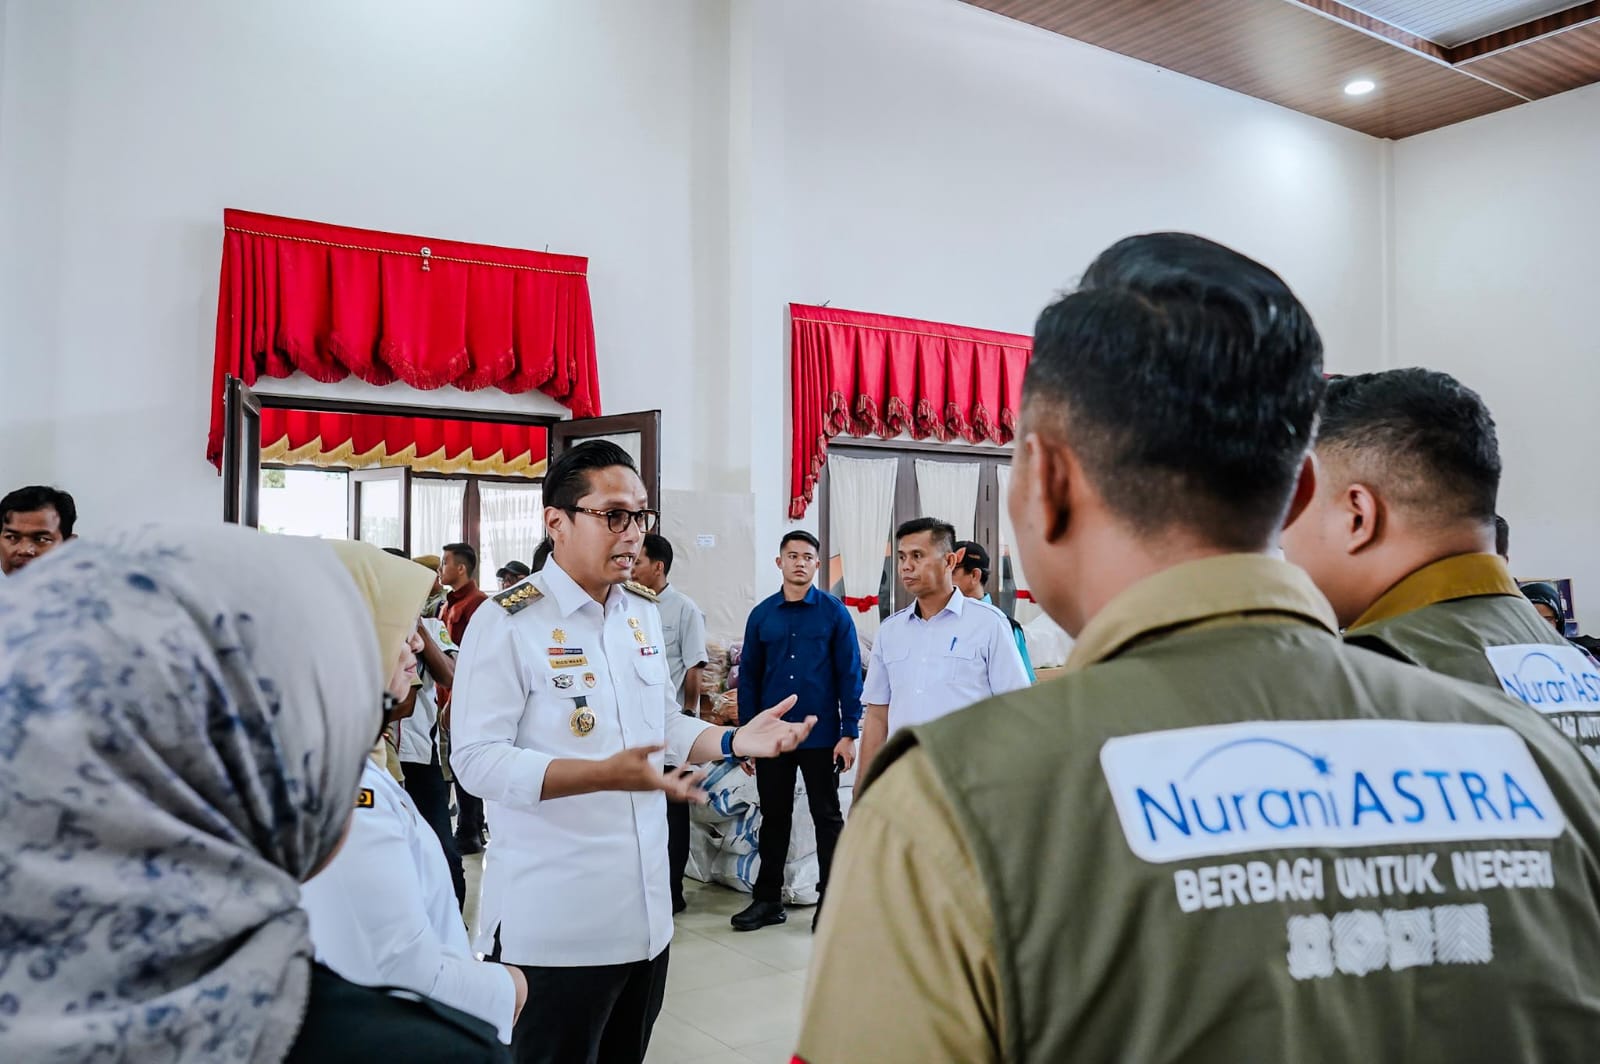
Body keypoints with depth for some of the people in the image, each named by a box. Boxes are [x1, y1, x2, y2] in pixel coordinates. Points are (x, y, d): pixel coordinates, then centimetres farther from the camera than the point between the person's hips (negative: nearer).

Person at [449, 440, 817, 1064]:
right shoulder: (507, 623, -14)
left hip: (646, 906, 7)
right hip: (553, 920, -7)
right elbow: (477, 759, -19)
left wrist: (731, 741, -1)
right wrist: (607, 774, -30)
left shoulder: (643, 614, 9)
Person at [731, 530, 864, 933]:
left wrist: (849, 734, -9)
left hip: (821, 734, -3)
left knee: (827, 817, 8)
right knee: (774, 817, 13)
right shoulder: (762, 614, 4)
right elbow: (749, 677, 7)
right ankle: (768, 899, 25)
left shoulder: (834, 612, -3)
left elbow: (849, 675, -4)